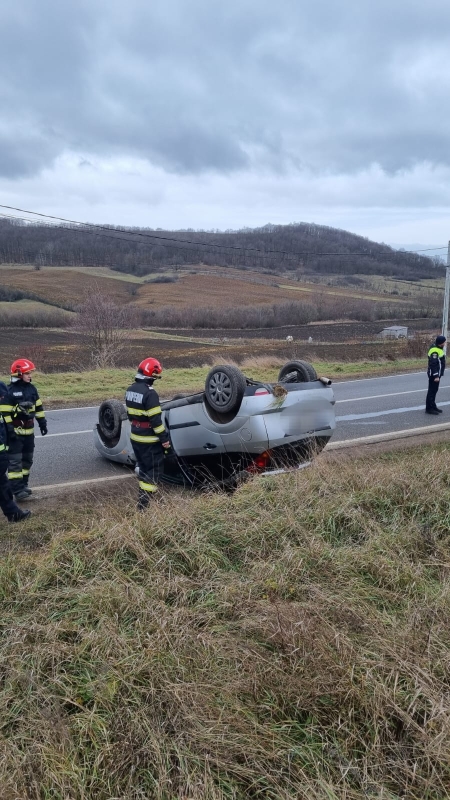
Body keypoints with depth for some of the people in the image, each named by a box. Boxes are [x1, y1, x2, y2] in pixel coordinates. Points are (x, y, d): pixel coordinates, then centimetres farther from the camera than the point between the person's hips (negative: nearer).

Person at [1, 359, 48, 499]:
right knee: (15, 461, -7)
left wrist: (42, 422, 13)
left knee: (27, 459, 13)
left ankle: (23, 484, 24)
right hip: (16, 432, -7)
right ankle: (17, 489, -6)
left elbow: (38, 407, 15)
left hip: (29, 431, 7)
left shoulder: (31, 388, 6)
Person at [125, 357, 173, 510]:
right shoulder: (150, 393, -22)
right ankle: (144, 504, 3)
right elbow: (156, 421, -22)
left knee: (144, 468, 22)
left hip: (135, 437, 8)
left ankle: (144, 495, 32)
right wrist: (166, 442, -17)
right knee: (154, 470, 3)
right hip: (149, 440, -8)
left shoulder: (130, 390, 4)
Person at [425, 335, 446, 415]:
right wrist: (436, 376, -24)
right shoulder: (435, 351, -21)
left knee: (434, 390, 17)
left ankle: (433, 407, 26)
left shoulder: (438, 349, 12)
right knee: (432, 391, -4)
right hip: (434, 374, -10)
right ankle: (429, 408, 1)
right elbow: (433, 364, -24)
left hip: (437, 373, 10)